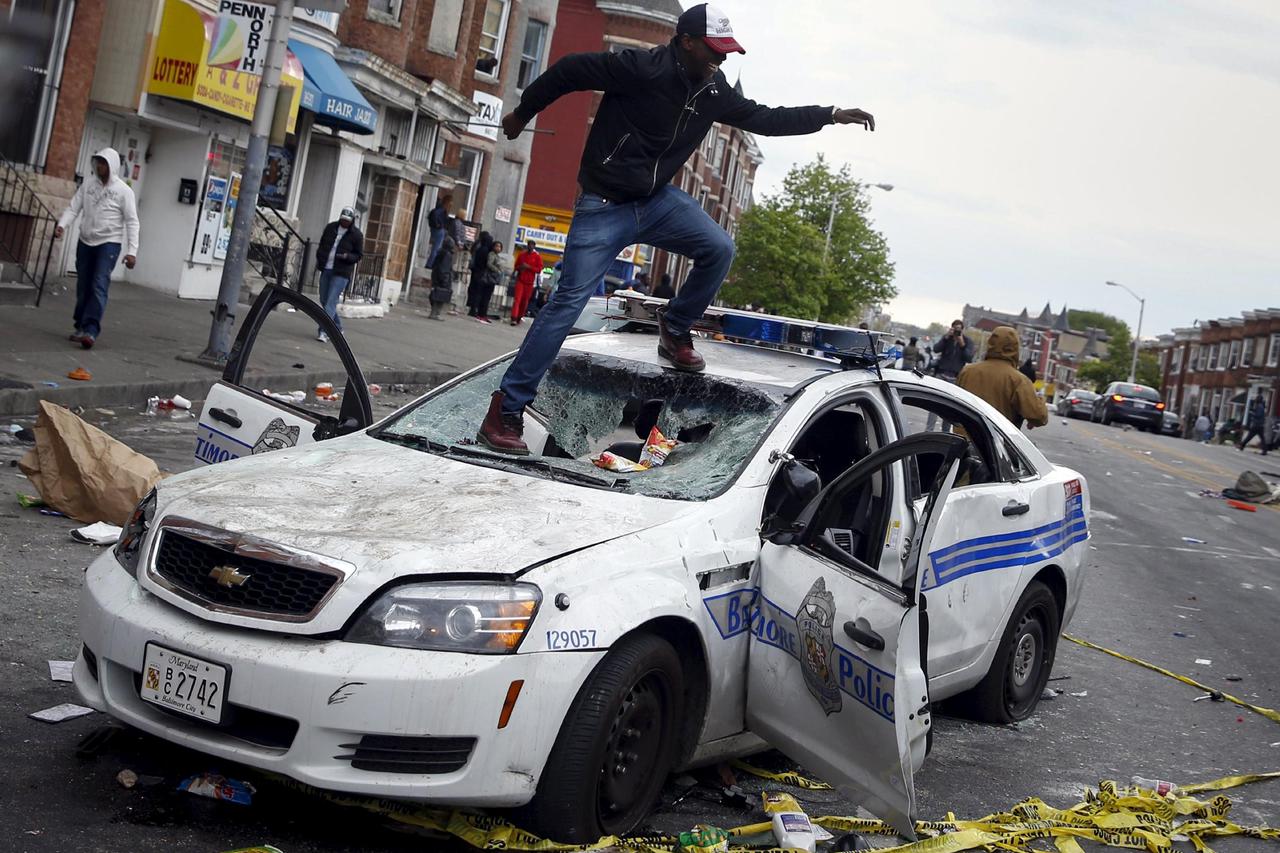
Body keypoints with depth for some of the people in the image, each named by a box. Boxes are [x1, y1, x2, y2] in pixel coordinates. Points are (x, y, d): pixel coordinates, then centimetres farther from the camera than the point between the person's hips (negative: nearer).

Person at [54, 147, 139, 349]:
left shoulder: (123, 190, -7)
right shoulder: (88, 183, 4)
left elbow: (132, 222, -7)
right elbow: (73, 207, 2)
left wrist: (132, 251, -14)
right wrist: (61, 225, -17)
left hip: (109, 243, -5)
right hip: (85, 241, 5)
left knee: (99, 286, -15)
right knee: (83, 287, 9)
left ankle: (91, 330, -21)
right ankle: (81, 327, 19)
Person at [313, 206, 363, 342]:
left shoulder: (356, 235, -5)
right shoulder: (330, 227, 8)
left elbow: (359, 255, 0)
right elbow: (322, 244, 19)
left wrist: (347, 256, -19)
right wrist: (319, 259, 7)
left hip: (341, 273, -6)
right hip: (326, 269, 6)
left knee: (331, 302, -14)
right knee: (324, 300, 11)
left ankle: (323, 331, -17)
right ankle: (337, 328, 26)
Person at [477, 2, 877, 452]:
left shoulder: (713, 90, 2)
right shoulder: (641, 68, -20)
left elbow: (763, 119, 12)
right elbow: (569, 70, -11)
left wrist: (830, 115, 8)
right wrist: (523, 113, -1)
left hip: (657, 199, 6)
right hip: (604, 206, -6)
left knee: (719, 249, -14)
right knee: (569, 301, -12)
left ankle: (675, 330, 11)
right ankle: (506, 410, -7)